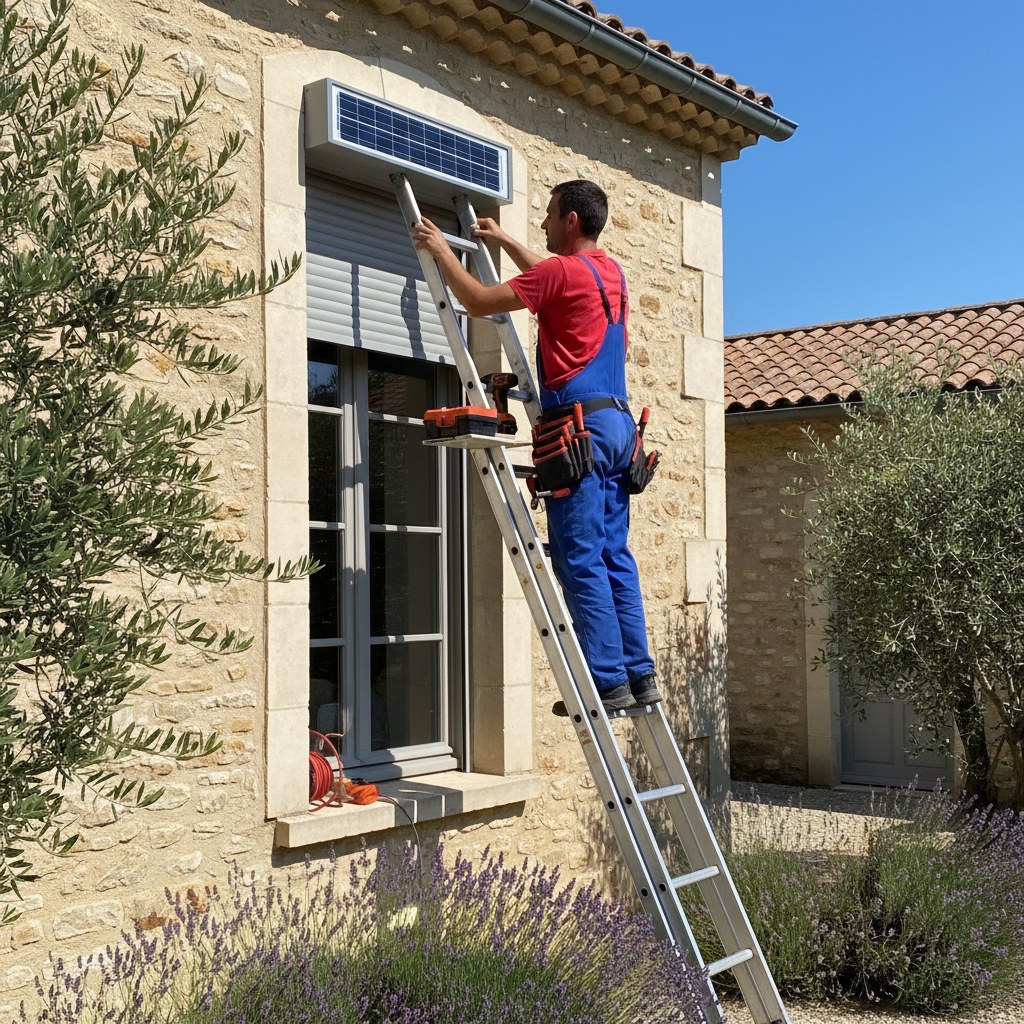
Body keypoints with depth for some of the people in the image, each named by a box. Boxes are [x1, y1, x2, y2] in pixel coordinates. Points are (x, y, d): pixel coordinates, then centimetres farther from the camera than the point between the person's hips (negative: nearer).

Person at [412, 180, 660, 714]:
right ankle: (639, 673, 9)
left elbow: (478, 301, -5)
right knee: (614, 556, 9)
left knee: (581, 560, -7)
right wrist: (504, 241, 46)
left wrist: (441, 250, 9)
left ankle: (608, 681, -7)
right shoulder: (610, 271, 17)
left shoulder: (563, 270, -8)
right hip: (617, 421, 9)